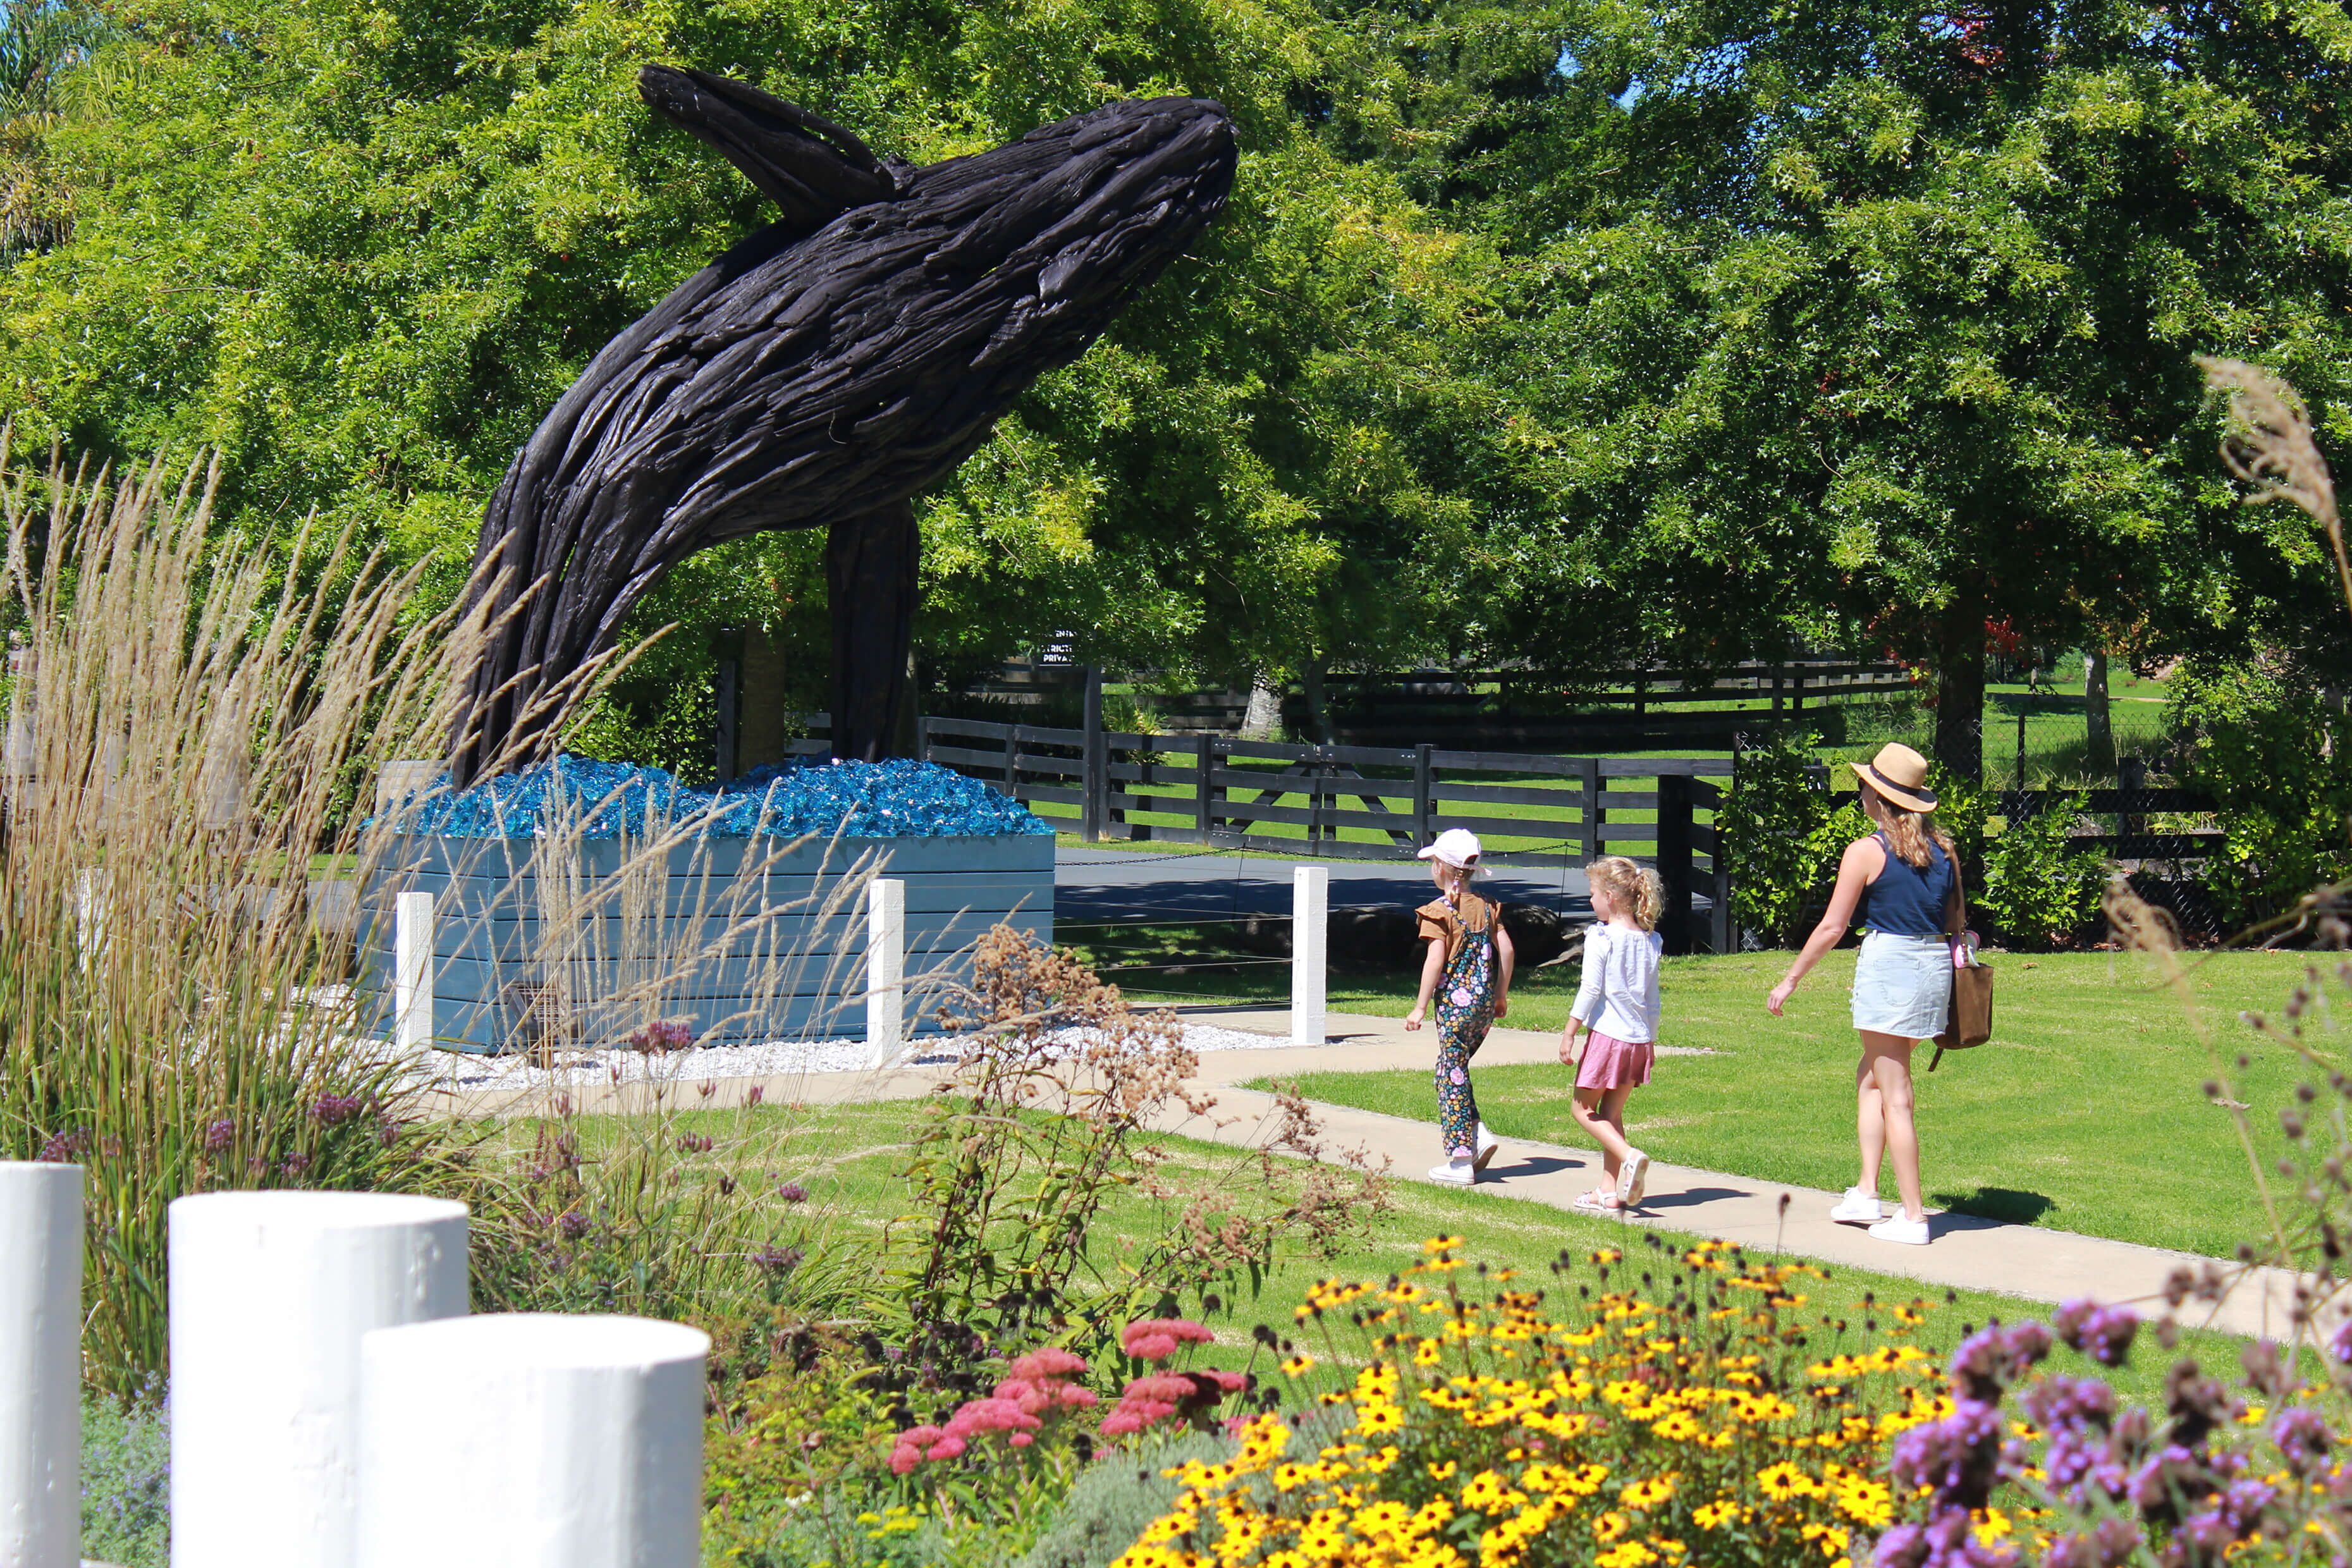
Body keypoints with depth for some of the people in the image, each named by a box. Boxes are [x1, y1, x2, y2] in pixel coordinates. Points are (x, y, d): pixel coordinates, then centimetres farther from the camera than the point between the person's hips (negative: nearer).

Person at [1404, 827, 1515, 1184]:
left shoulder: (1440, 910, -10)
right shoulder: (1487, 907, 9)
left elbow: (1436, 960, -15)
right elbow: (1506, 949, 7)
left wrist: (1420, 1007, -10)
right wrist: (1501, 995, 17)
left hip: (1455, 1001, -7)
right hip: (1485, 1003, 7)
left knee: (1452, 1076, 0)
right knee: (1454, 1071, 20)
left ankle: (1461, 1161, 1)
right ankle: (1478, 1136, 6)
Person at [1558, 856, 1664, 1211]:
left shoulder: (1601, 937, -11)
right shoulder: (1650, 940, 8)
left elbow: (1590, 989, -14)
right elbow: (1652, 998, 14)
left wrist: (1569, 1033, -8)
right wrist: (1651, 1039, 23)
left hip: (1607, 1034, -7)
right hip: (1639, 1039, 7)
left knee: (1584, 1108, 6)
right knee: (1612, 1112, 14)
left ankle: (1628, 1156, -15)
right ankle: (1610, 1189, 12)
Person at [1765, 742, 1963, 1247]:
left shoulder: (1867, 852, -9)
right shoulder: (1942, 849, 7)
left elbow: (1832, 927, -7)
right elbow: (1957, 920, 13)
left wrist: (1790, 981, 2)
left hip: (1888, 962, -7)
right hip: (1935, 965, 7)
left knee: (1894, 1094, -1)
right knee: (1871, 1075, 21)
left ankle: (1912, 1217, 0)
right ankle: (1866, 1192, 18)